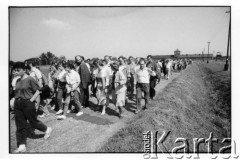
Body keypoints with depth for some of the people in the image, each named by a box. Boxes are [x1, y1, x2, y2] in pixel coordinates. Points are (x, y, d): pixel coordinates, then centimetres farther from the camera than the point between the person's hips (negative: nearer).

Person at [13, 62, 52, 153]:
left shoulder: (30, 79, -11)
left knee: (33, 122, 5)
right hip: (17, 104, 7)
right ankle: (22, 146, 15)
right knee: (20, 126, 7)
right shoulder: (18, 81, 9)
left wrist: (31, 100, -15)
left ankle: (47, 129, 32)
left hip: (28, 103, -7)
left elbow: (37, 91, -10)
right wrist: (16, 100, 6)